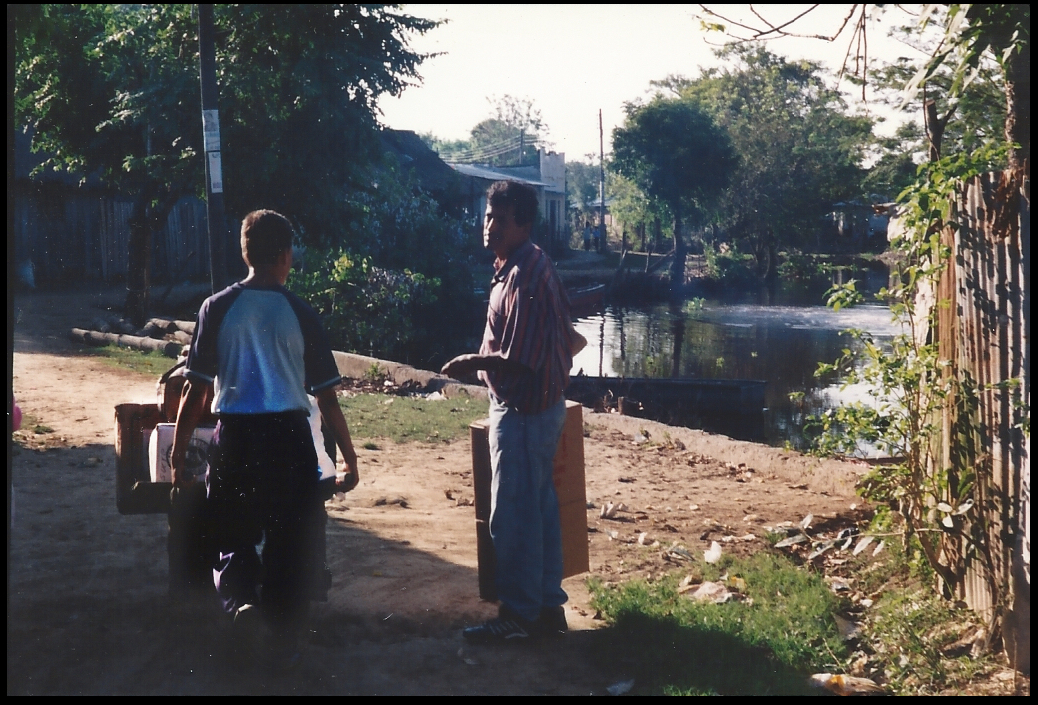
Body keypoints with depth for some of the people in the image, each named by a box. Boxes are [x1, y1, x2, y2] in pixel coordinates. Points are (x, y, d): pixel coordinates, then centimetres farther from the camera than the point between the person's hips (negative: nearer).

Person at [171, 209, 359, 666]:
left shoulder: (217, 309, -1)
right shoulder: (300, 314, -1)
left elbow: (195, 392, -3)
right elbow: (326, 400, 0)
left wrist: (177, 457, 5)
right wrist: (349, 457, 9)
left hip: (235, 438, 0)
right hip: (289, 438, 0)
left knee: (232, 534, 16)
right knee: (289, 541, 12)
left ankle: (241, 599, -12)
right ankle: (285, 641, 17)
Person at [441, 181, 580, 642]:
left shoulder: (524, 278, -21)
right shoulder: (530, 265, 10)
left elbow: (518, 360, -25)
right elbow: (565, 337, 19)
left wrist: (472, 362, -11)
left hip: (522, 411, -10)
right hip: (540, 405, 10)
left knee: (512, 516, -1)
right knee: (539, 508, 15)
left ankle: (519, 614, 10)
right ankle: (548, 605, 24)